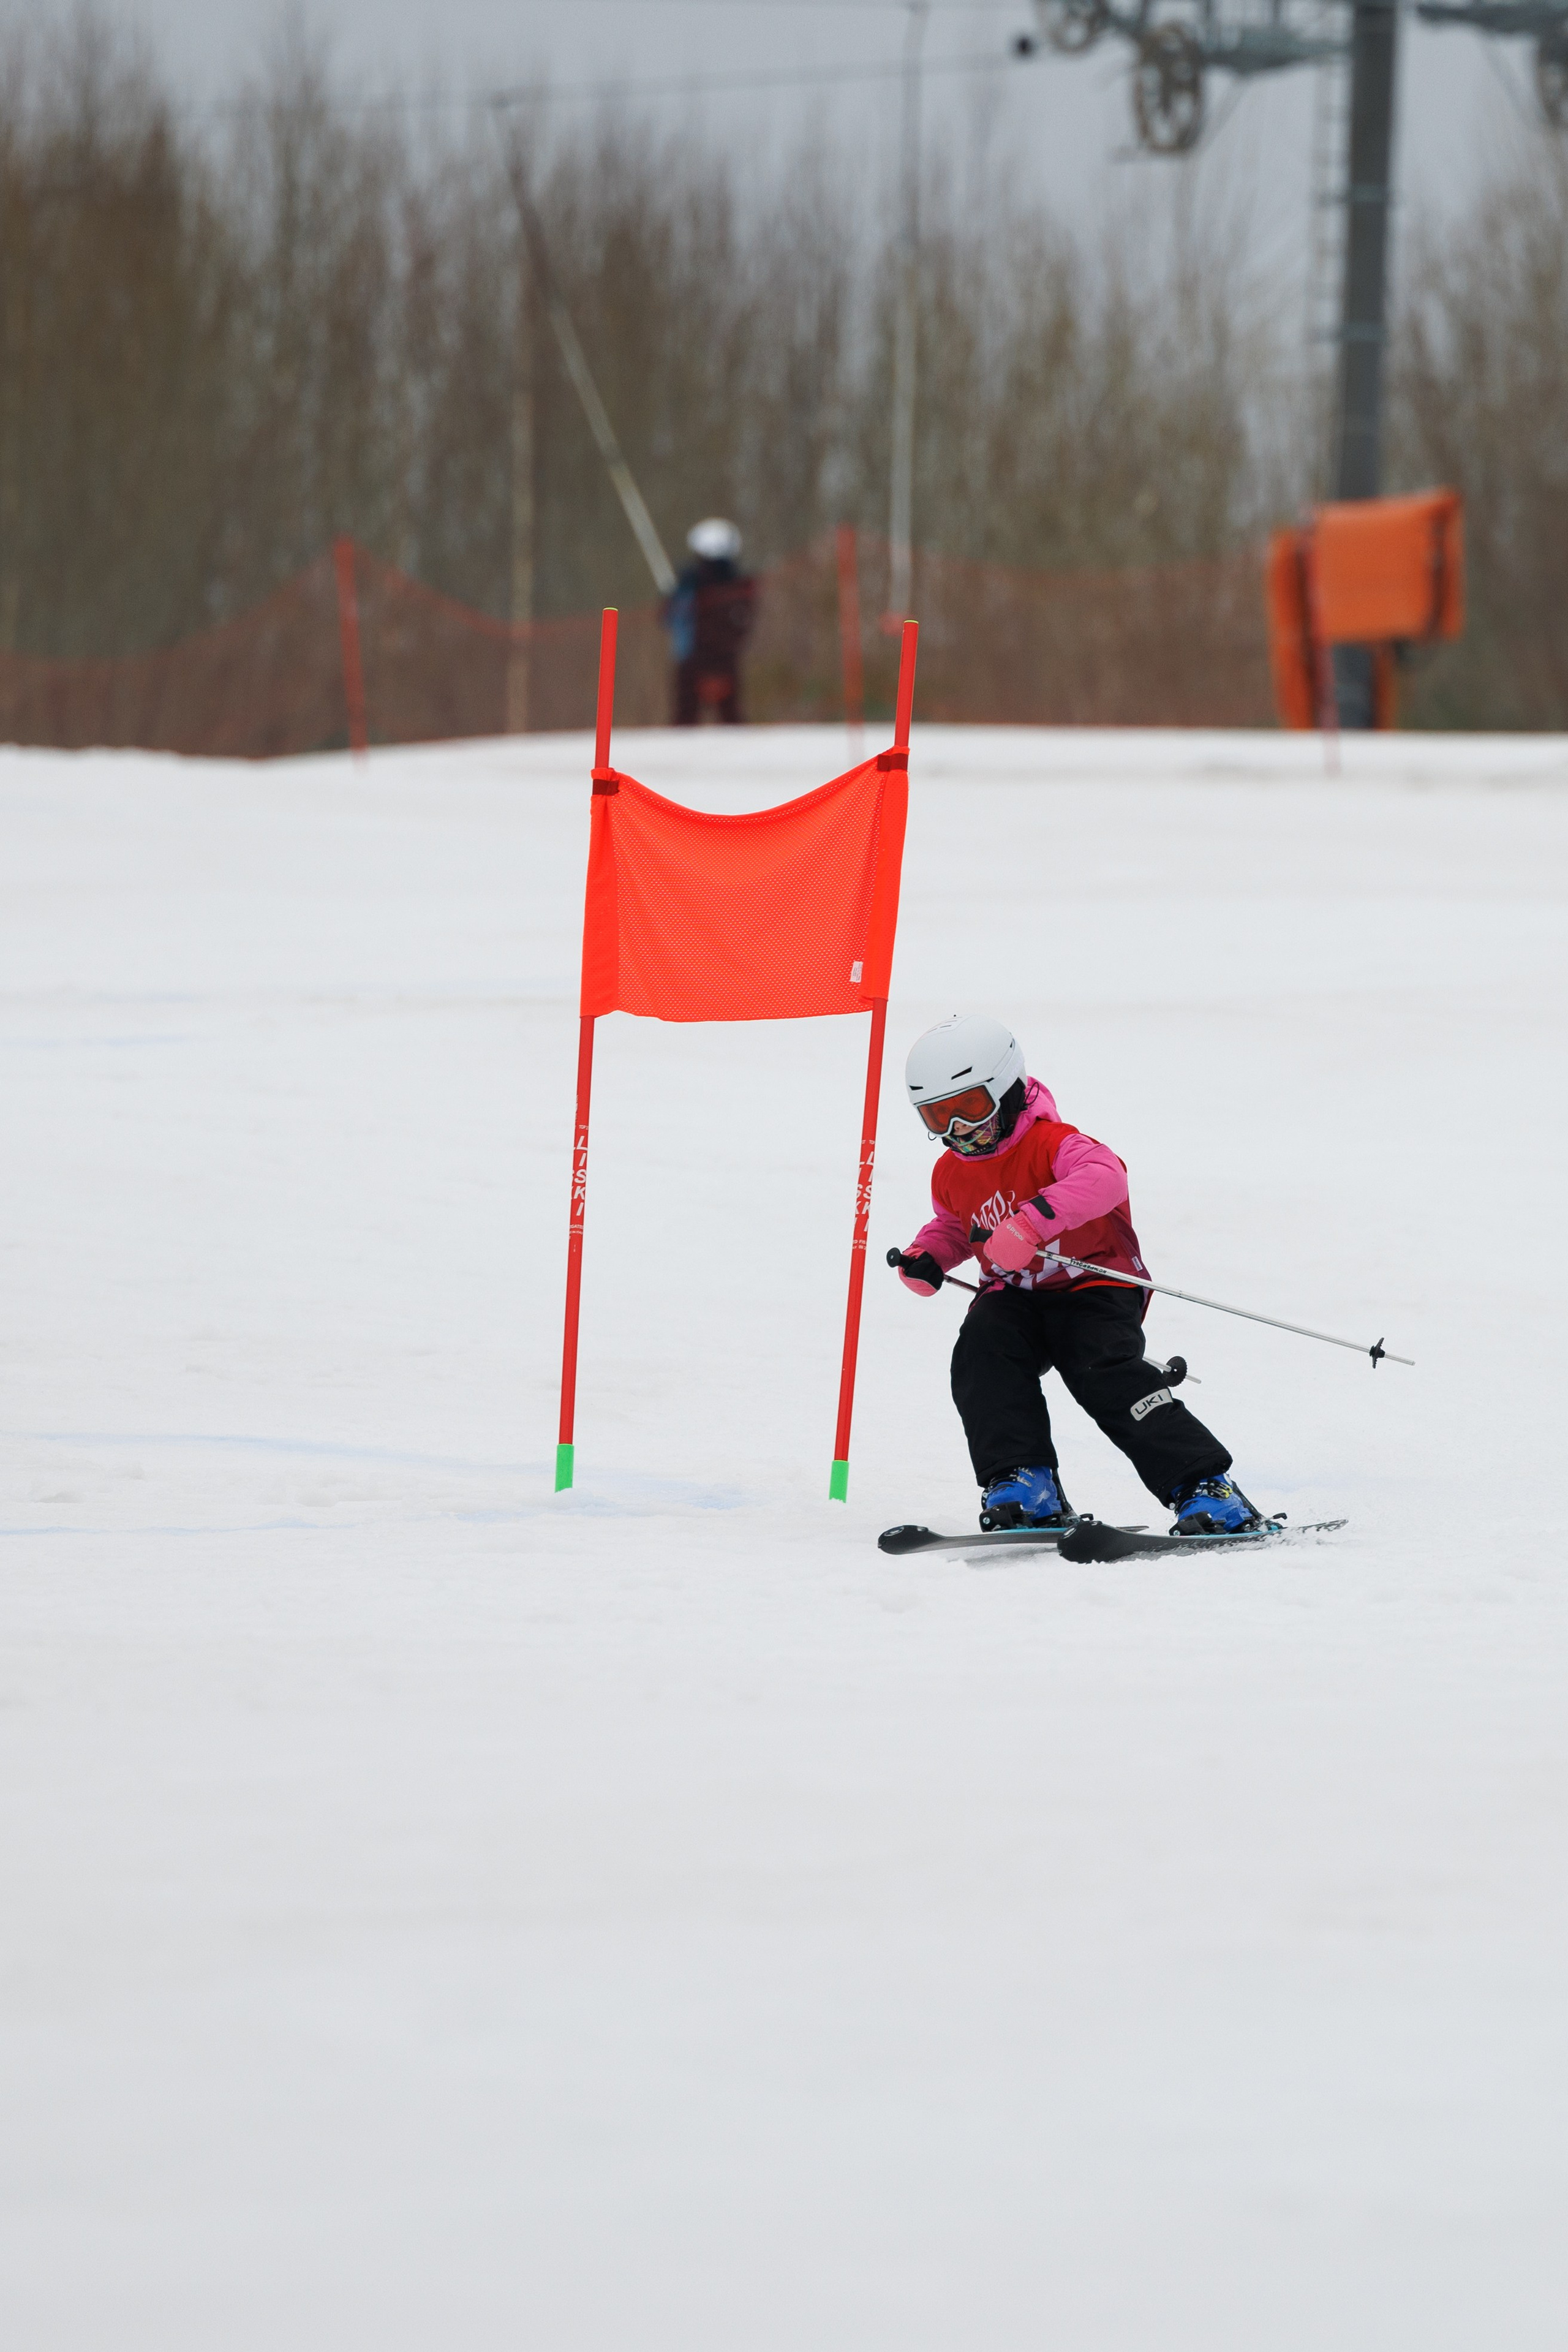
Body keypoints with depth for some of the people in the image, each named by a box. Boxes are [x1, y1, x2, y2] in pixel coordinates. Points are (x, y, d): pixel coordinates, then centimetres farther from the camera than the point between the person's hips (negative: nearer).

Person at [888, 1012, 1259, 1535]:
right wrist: (927, 1259, 6)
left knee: (1108, 1375, -27)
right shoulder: (951, 1175, 8)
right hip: (1016, 1300, 6)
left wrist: (1032, 1222, -47)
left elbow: (1105, 1177, -36)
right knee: (981, 1349, -25)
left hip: (1095, 1287, -6)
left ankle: (1206, 1487, -26)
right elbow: (953, 1227, 30)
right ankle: (1022, 1484, -22)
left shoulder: (1051, 1143, -15)